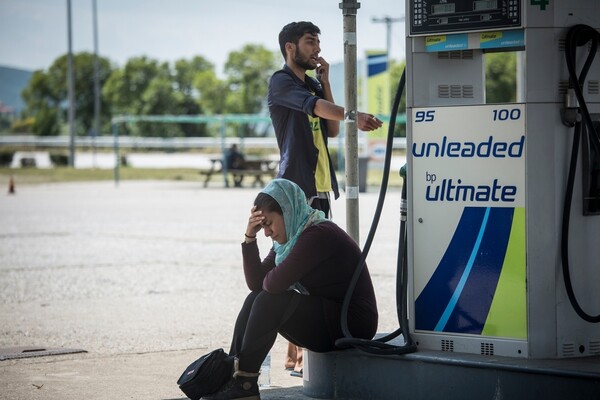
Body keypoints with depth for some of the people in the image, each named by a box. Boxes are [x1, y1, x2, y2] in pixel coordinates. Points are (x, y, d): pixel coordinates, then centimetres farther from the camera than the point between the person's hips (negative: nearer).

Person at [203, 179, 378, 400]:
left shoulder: (319, 234, -20)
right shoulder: (290, 237, 10)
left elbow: (275, 283, -27)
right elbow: (256, 283, 3)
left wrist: (266, 280, -3)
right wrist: (249, 237, -6)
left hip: (350, 325, -10)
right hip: (326, 317, 10)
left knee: (271, 301, -22)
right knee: (256, 298, 1)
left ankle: (245, 382, -15)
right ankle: (232, 372, -5)